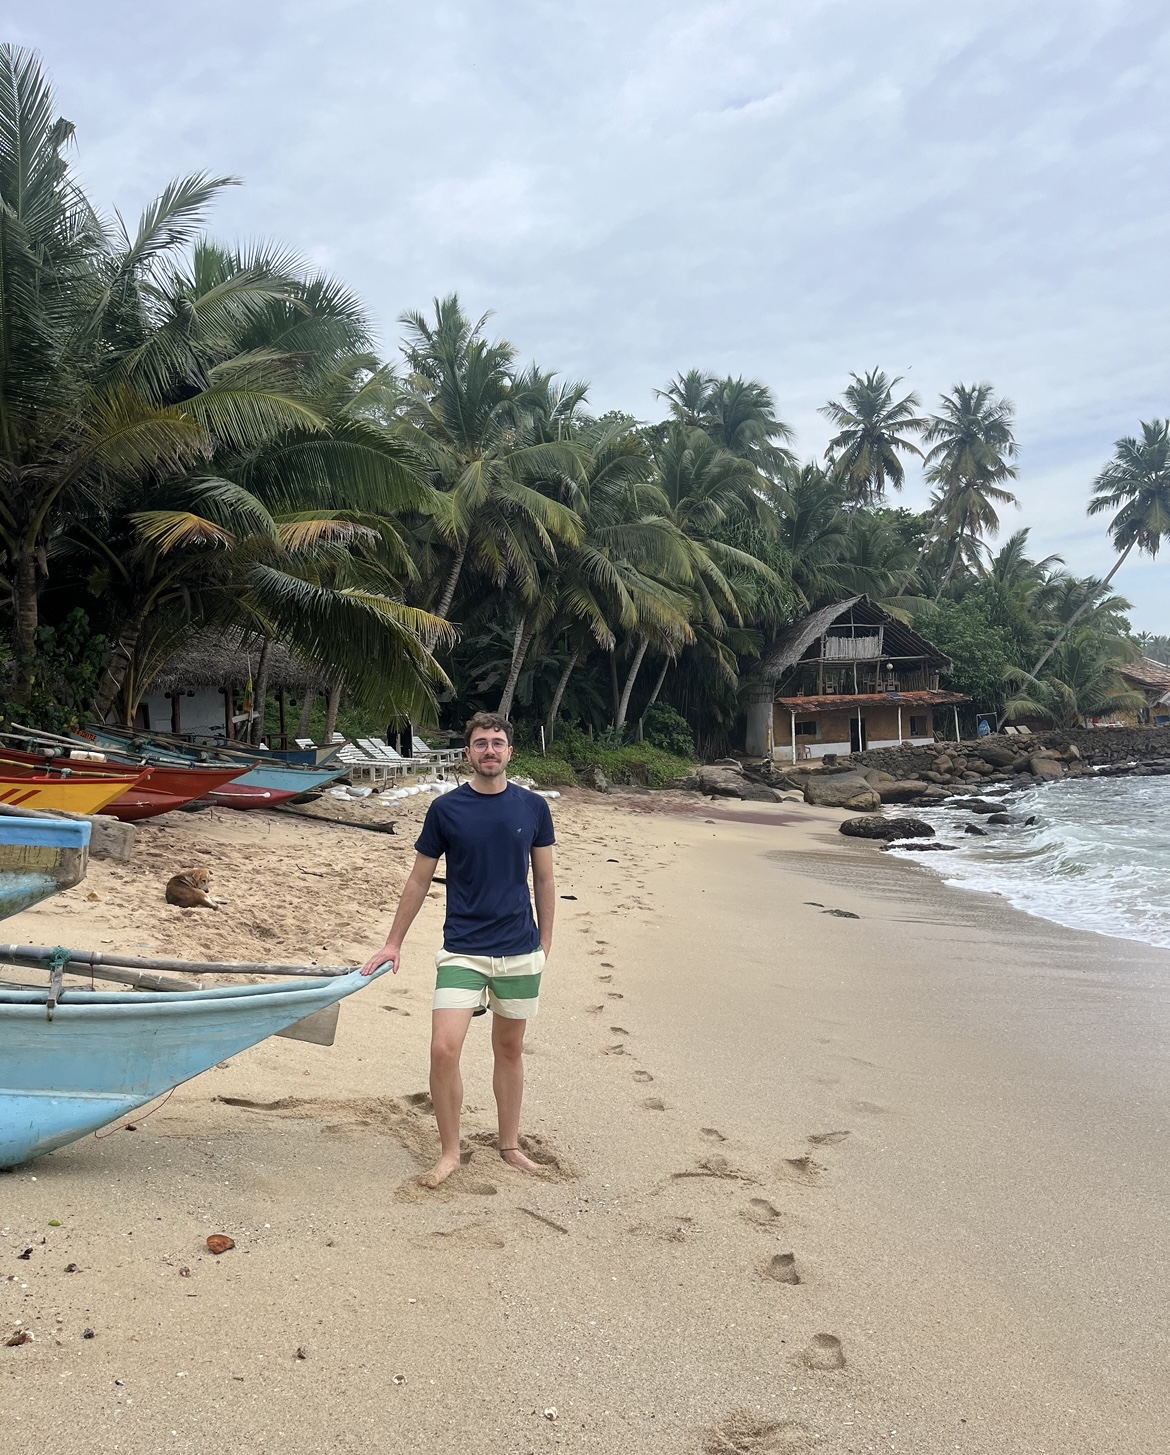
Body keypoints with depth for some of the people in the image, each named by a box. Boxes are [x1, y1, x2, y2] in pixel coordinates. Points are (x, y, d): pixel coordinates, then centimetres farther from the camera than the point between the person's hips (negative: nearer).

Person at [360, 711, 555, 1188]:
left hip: (520, 951, 1)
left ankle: (510, 1145, 30)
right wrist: (393, 943, 8)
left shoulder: (532, 808, -1)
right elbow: (419, 880, 5)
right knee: (444, 1049, -12)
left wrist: (545, 943, 9)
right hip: (462, 950, -1)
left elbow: (544, 880, 8)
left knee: (509, 1050, 13)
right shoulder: (445, 809, -4)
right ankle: (449, 1152, 8)